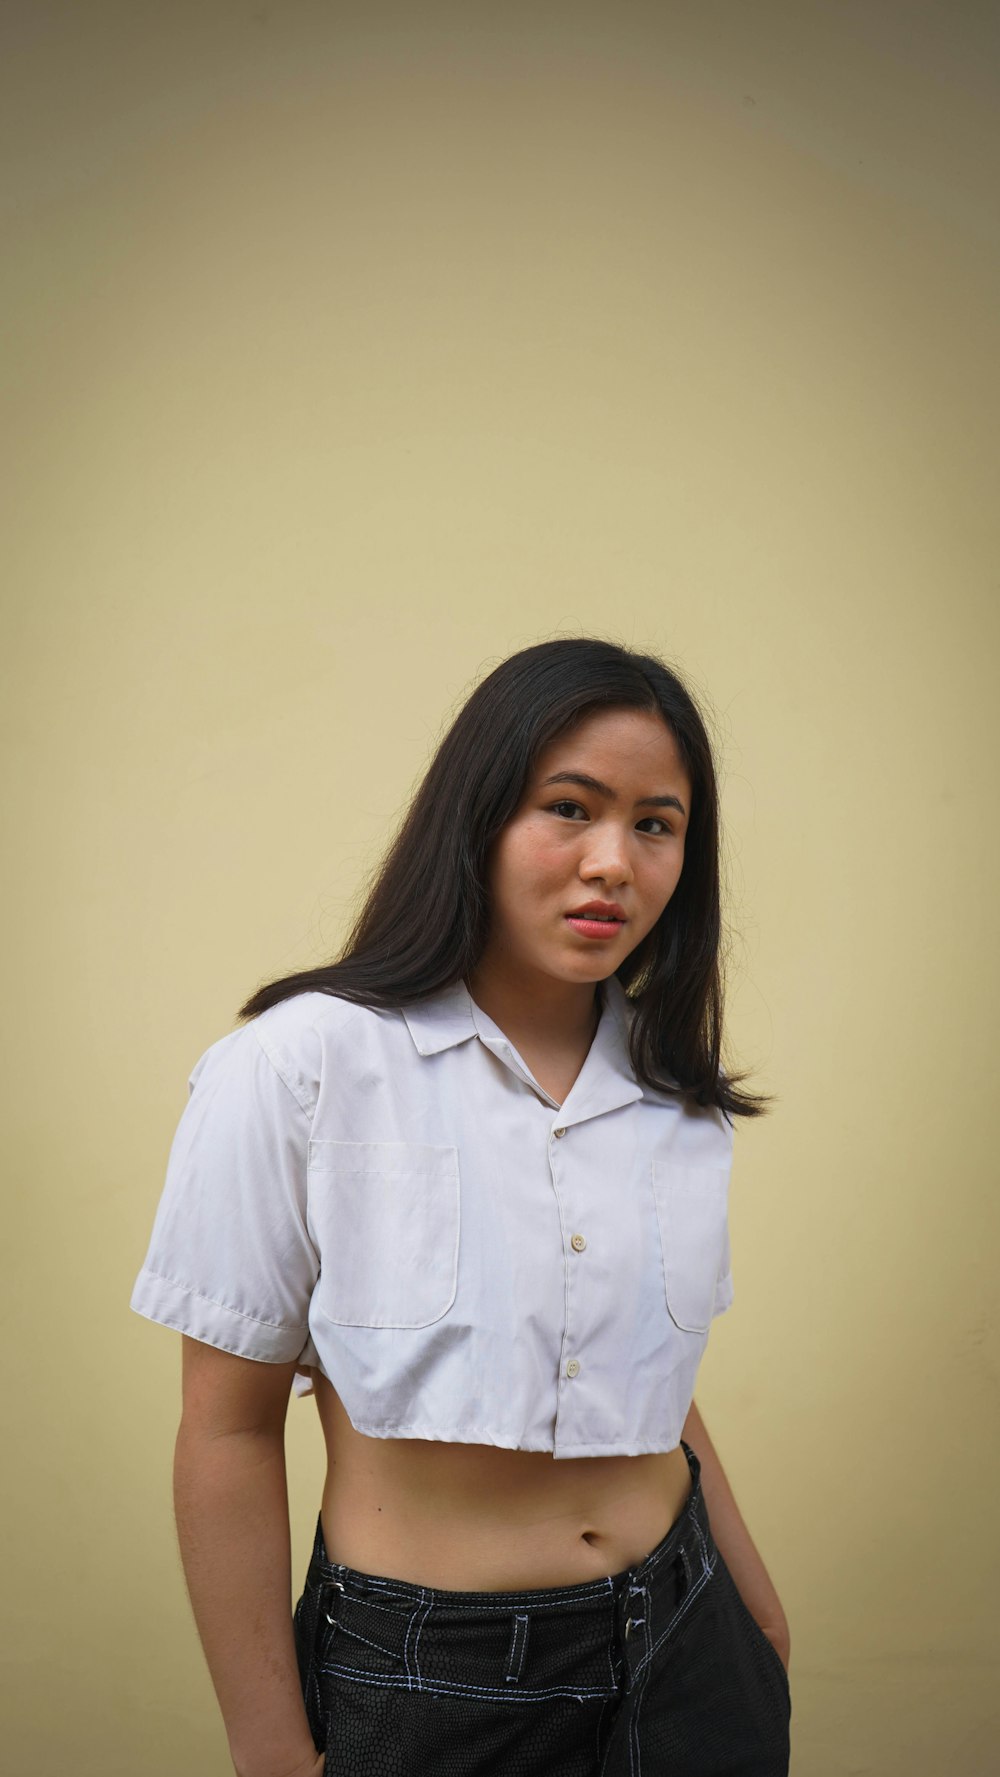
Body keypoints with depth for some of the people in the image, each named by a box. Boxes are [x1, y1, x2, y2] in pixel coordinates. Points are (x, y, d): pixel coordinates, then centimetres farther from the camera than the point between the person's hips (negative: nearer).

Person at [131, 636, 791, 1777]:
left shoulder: (681, 1096, 1)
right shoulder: (300, 1066, -14)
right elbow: (231, 1432, -10)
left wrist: (756, 1608, 15)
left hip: (678, 1650, 5)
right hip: (425, 1683, -4)